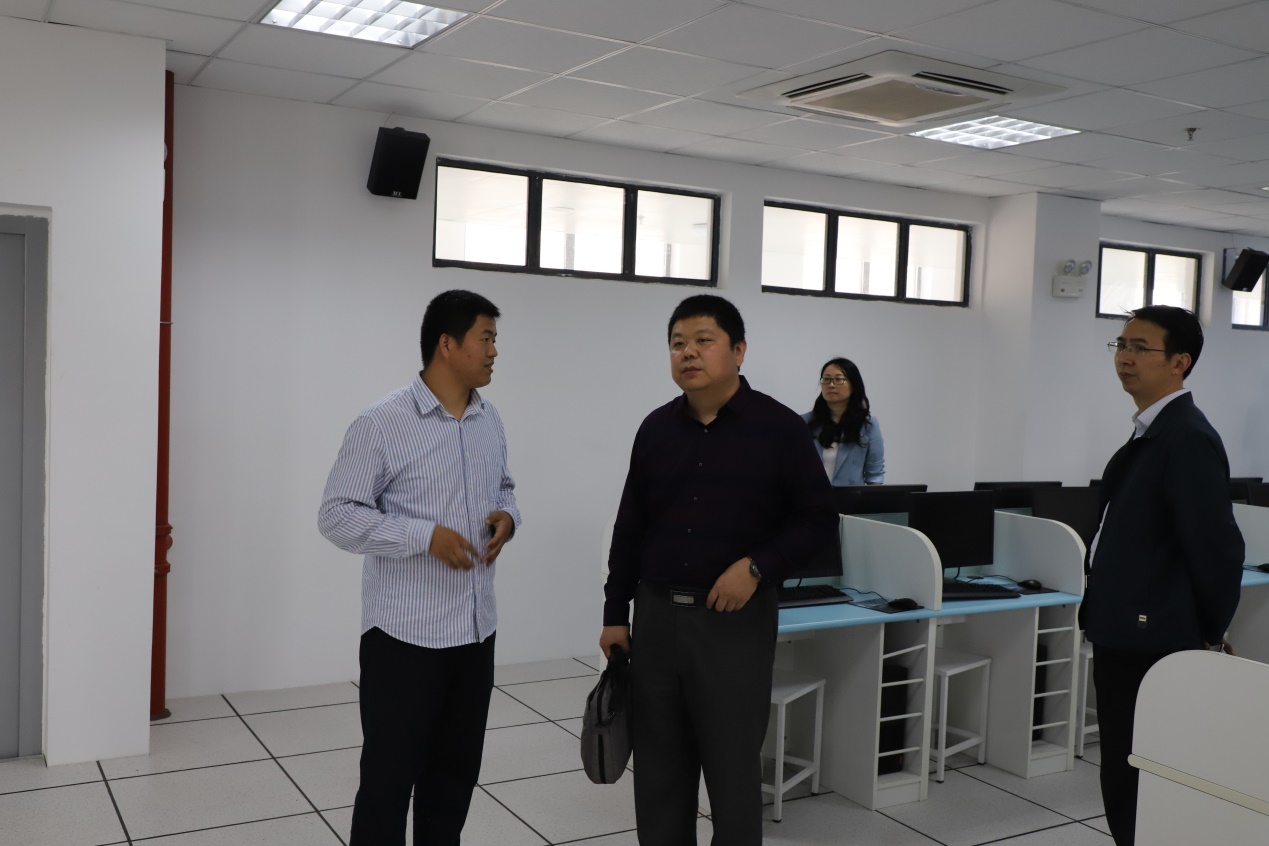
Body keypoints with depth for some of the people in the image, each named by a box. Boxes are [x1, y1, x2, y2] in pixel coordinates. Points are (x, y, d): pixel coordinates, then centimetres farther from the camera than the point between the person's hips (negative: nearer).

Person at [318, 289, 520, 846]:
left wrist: (506, 516, -1)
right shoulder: (382, 424, -13)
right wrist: (426, 536, -22)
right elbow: (337, 514, -13)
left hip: (476, 631, 6)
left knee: (456, 772, 16)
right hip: (405, 634, -6)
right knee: (389, 776, 4)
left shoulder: (490, 421, 8)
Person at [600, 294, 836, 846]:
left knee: (733, 770, 5)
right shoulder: (656, 428, 5)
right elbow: (630, 527, 11)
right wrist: (615, 613, 9)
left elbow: (818, 519, -3)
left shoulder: (778, 428, -6)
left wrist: (757, 566, -16)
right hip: (656, 616, 4)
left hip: (736, 621, -4)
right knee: (658, 771, 13)